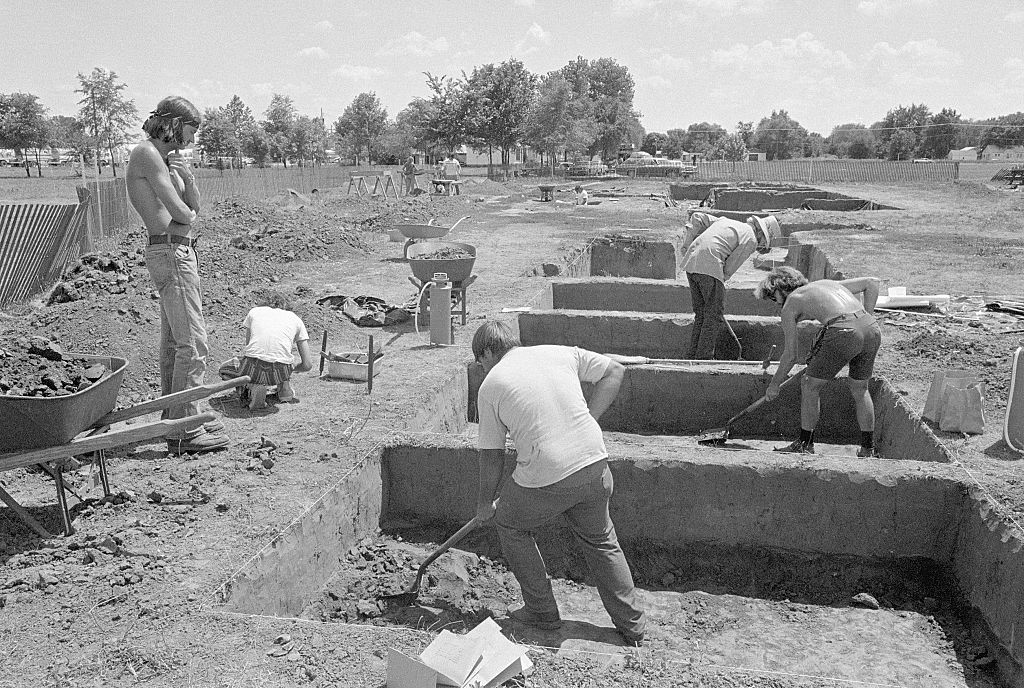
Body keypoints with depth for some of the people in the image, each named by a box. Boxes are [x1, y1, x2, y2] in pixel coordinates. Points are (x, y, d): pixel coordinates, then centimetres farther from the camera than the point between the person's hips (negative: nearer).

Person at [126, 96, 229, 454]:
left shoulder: (167, 159, 18)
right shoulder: (146, 153, -10)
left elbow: (194, 207, 14)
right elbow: (180, 214, -15)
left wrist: (188, 178, -2)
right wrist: (187, 214, 6)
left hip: (179, 252, 11)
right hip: (171, 252, -11)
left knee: (174, 341, 16)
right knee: (193, 343, -11)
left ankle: (175, 415, 26)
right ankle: (184, 431, -8)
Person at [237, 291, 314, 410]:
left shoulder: (254, 311, 25)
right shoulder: (295, 319, 25)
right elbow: (307, 365, 20)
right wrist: (291, 369, 43)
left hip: (253, 368, -1)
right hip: (280, 371, 1)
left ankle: (255, 386, 6)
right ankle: (285, 388, 23)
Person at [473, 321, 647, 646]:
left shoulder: (490, 386, 2)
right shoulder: (560, 353, 10)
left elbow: (492, 455, 6)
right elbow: (614, 371, 13)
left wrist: (485, 503, 19)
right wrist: (587, 419, 12)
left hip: (544, 479, -4)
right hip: (594, 464, 4)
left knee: (509, 524, 24)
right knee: (601, 540, 24)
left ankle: (542, 611, 28)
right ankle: (632, 624, 30)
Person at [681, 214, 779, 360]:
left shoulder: (725, 220, 28)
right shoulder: (751, 240, 4)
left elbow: (696, 216, 29)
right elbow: (730, 267, -1)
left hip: (690, 263, 8)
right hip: (709, 265, -8)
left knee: (701, 312, 14)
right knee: (715, 313, 1)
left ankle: (693, 354, 14)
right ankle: (704, 356, 0)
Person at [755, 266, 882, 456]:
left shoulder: (790, 304, 16)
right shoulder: (827, 283, 33)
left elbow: (790, 355, 15)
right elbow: (873, 281, 28)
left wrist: (774, 384, 27)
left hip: (843, 332, -7)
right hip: (872, 329, 7)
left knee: (810, 386, 14)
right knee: (860, 390, 26)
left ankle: (805, 444, 22)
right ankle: (868, 449, 32)